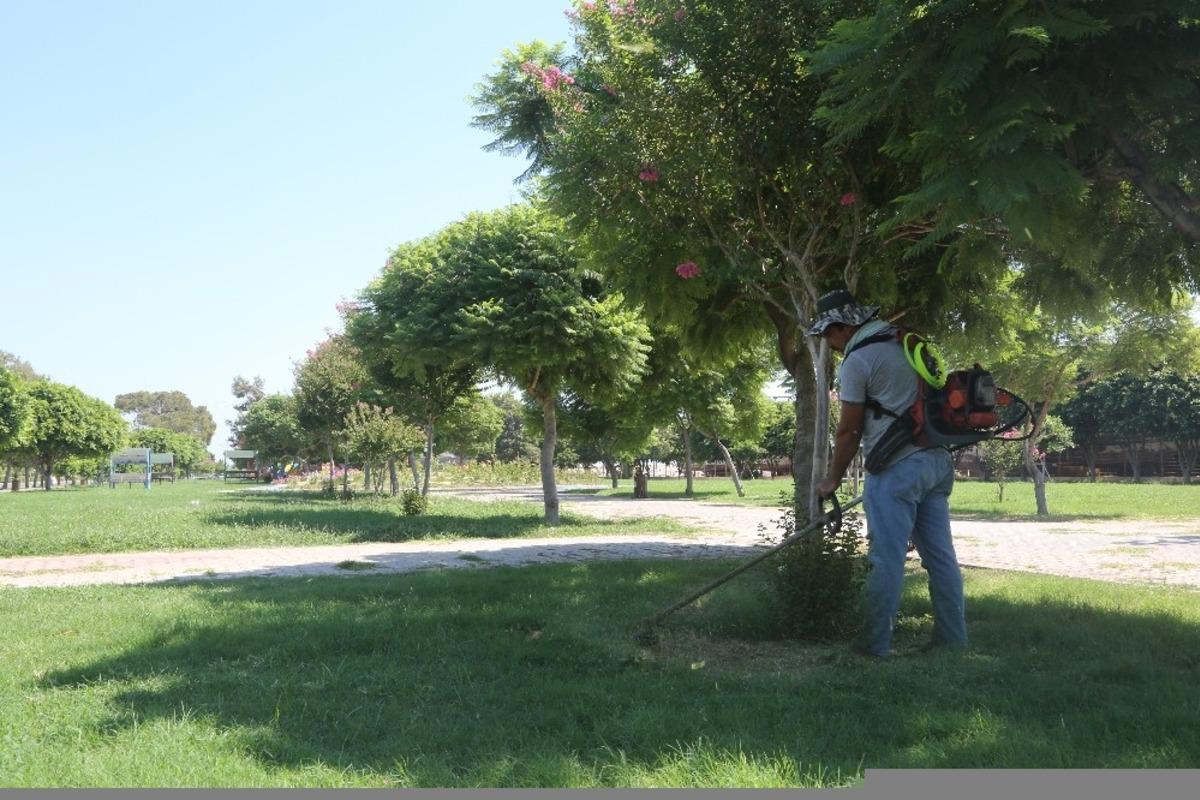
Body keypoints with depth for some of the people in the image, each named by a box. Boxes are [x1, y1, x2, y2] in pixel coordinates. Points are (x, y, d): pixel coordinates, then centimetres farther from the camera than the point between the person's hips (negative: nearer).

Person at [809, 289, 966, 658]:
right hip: (937, 460, 8)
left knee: (887, 558, -5)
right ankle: (952, 638, 13)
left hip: (897, 467, -8)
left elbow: (849, 430, -5)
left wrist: (833, 480, 6)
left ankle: (876, 644, -2)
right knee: (940, 554, 9)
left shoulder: (858, 360, -7)